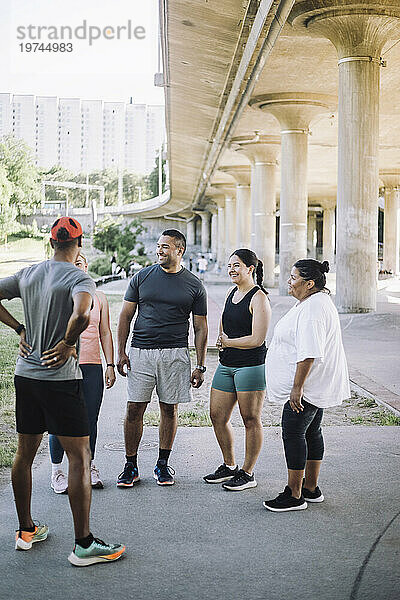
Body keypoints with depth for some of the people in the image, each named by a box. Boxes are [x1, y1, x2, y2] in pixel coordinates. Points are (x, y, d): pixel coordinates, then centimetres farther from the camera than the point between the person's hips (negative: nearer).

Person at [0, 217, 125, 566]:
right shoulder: (80, 279, -13)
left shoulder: (28, 274, 7)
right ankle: (84, 545, 2)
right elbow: (81, 316, -32)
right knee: (80, 457, -1)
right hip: (60, 379, -7)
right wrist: (67, 344, -14)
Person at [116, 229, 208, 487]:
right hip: (141, 352, 0)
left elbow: (200, 328, 6)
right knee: (134, 409, -1)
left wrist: (201, 366, 1)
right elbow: (126, 316, 8)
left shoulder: (194, 286, 4)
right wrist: (121, 352, -1)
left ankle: (163, 465, 19)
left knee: (170, 409, 6)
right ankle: (131, 466, 11)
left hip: (175, 355, 0)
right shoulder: (142, 277, 6)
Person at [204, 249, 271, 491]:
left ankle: (248, 473, 13)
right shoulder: (232, 293, 13)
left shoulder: (258, 298, -12)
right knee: (218, 416, 10)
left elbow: (257, 339, -18)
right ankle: (229, 466, 26)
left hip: (251, 366, -9)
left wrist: (228, 342, -5)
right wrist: (222, 341, 5)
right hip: (227, 364, 9)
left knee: (251, 420, 2)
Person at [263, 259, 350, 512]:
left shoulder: (312, 308, -21)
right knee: (311, 433, 15)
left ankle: (294, 495, 1)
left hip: (306, 386, -11)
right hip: (317, 386, 11)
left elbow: (309, 353, -28)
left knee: (293, 433, -6)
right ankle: (311, 488, 25)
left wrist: (297, 387, -26)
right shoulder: (317, 301, 14)